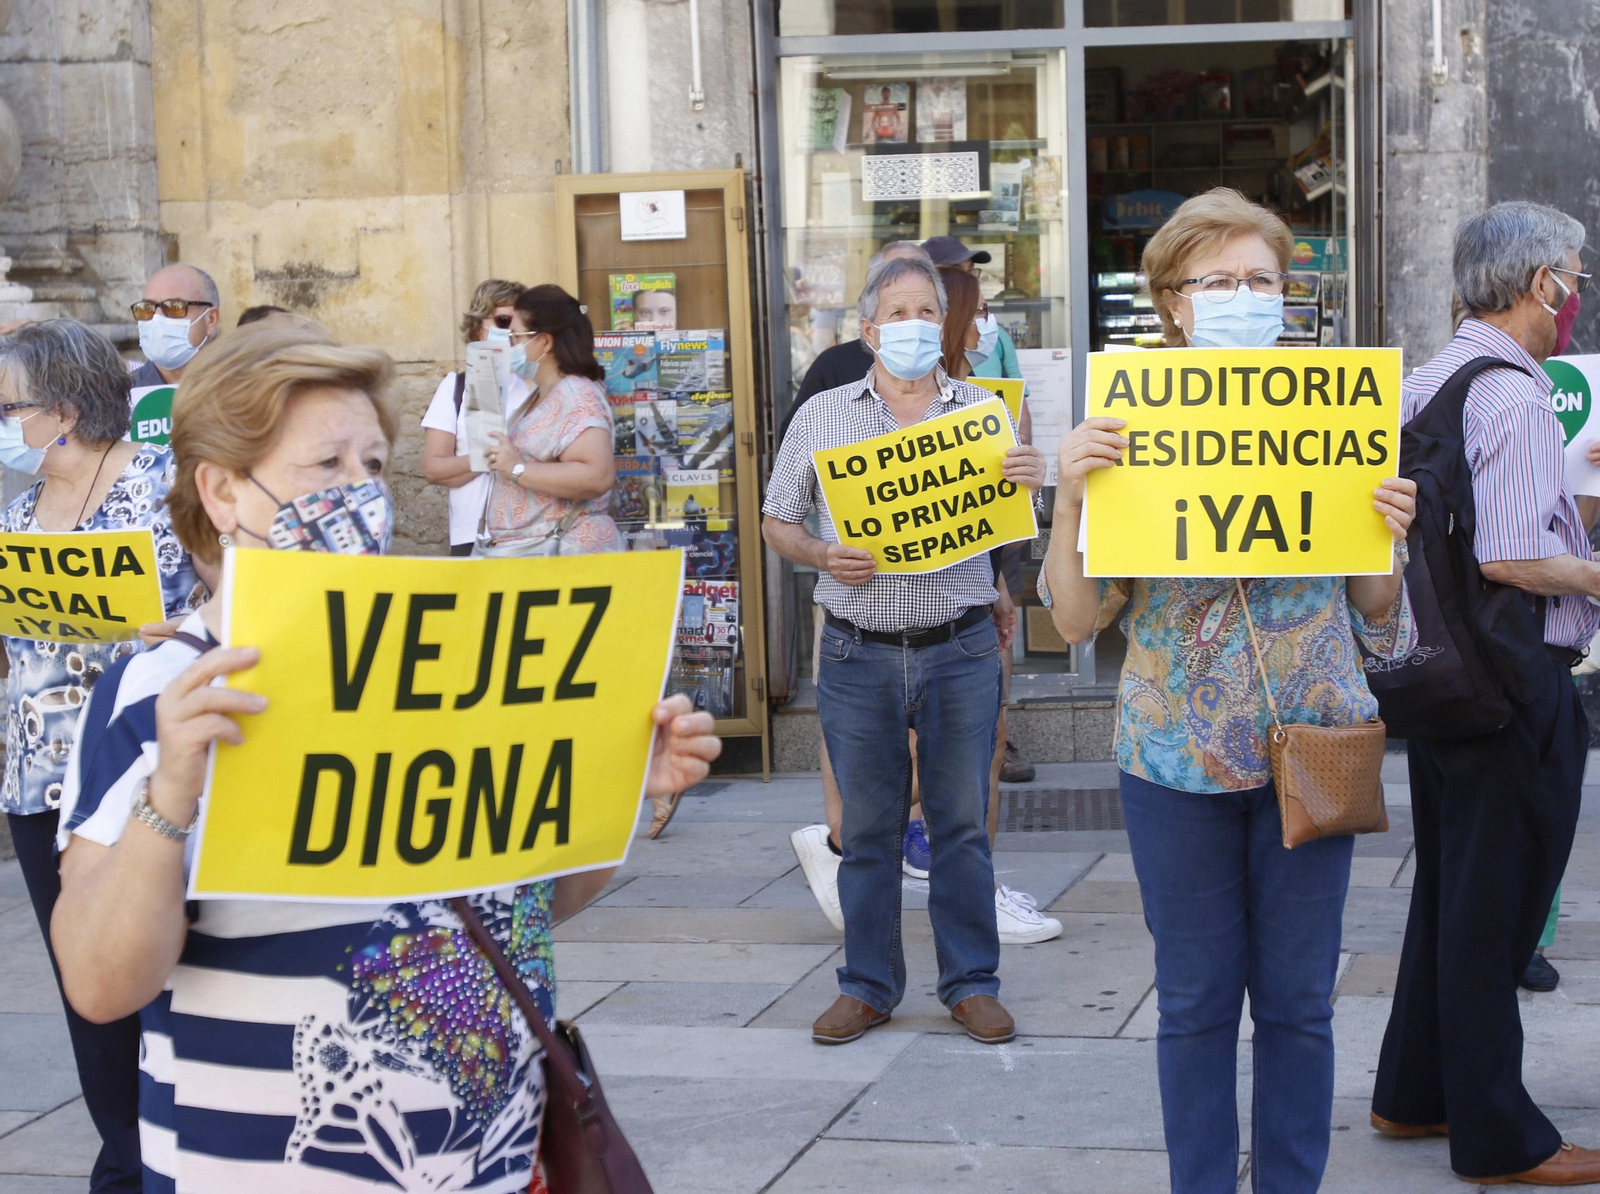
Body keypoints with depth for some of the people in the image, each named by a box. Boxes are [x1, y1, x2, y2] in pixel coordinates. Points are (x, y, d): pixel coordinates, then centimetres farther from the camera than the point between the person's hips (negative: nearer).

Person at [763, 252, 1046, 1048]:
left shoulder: (983, 412, 7)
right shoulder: (822, 416, 7)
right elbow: (777, 523, 9)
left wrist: (1034, 484, -16)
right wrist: (824, 557, -11)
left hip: (960, 652, 0)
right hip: (859, 654, 0)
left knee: (962, 823, 5)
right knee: (866, 827, 7)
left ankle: (971, 981, 16)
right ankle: (868, 984, 18)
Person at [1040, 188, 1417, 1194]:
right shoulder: (1129, 431, -1)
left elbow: (1375, 614, 7)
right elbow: (1077, 619, -4)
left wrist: (1390, 535, -12)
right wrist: (1070, 498, -18)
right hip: (1177, 757, -1)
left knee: (1298, 999, 9)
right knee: (1197, 1000, 9)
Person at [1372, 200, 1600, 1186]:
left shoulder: (1421, 385, 10)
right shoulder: (1517, 401, -19)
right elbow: (1509, 558, -26)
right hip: (1516, 685, -9)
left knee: (1448, 893, 19)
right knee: (1497, 911, 1)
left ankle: (1414, 1095, 31)